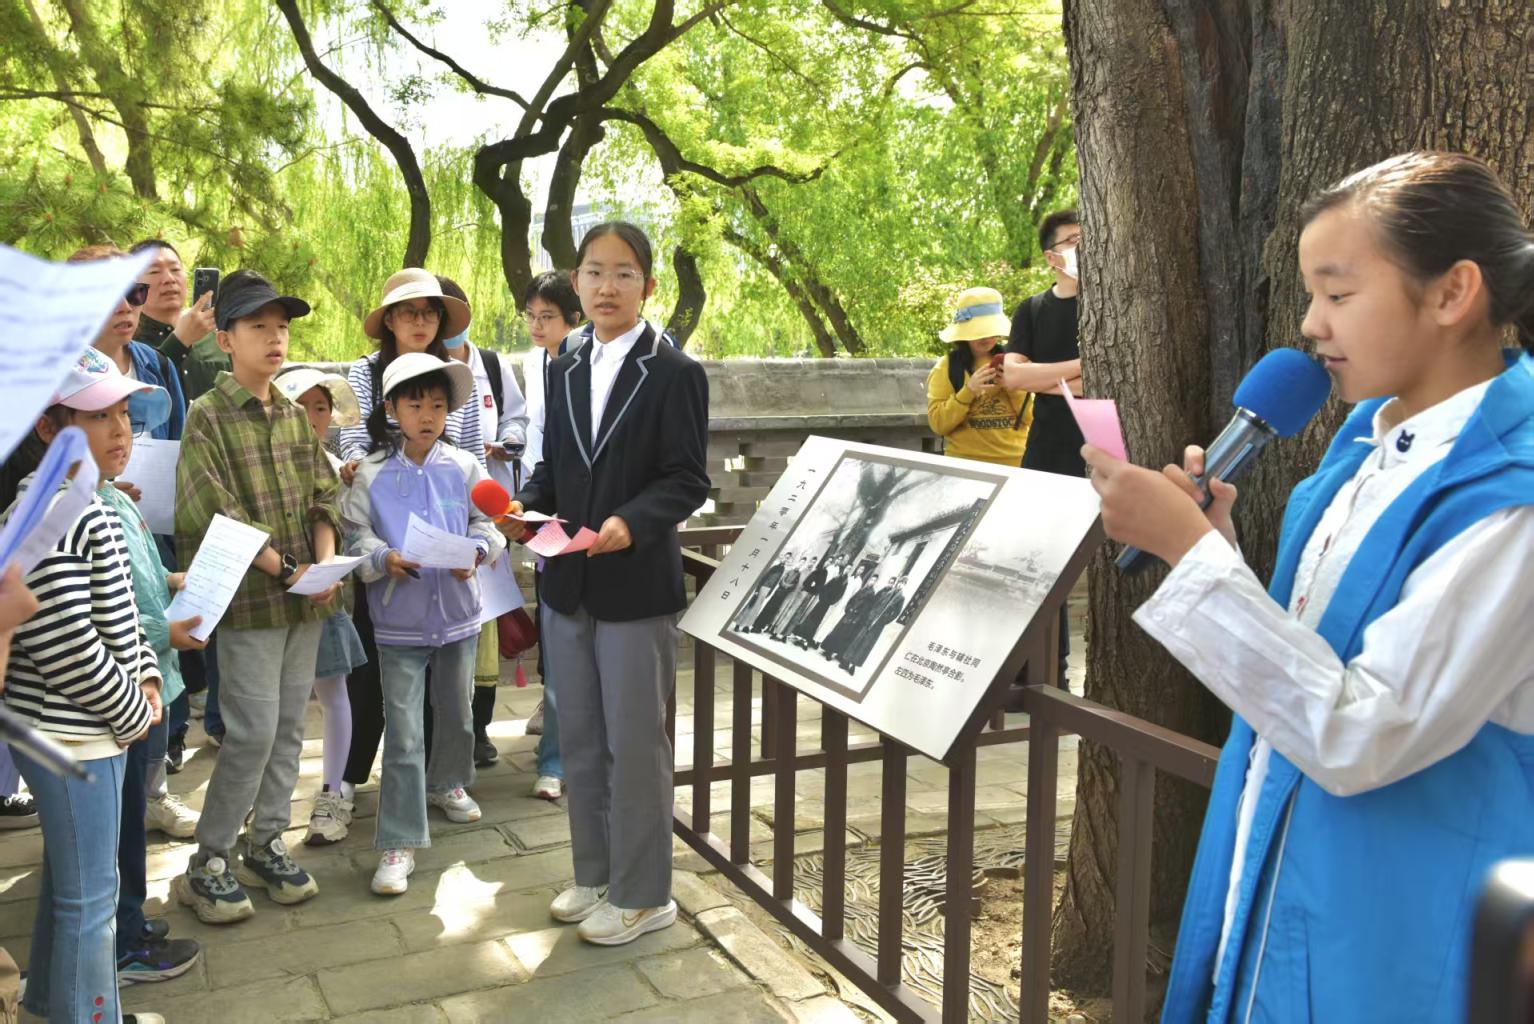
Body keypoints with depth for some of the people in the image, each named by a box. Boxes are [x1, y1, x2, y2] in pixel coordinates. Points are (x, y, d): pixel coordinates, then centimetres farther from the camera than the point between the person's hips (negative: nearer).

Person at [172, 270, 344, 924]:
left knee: (289, 728, 10)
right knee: (254, 733, -6)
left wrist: (326, 564, -6)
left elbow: (323, 497, 10)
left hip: (306, 599, 6)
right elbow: (215, 515, -14)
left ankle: (265, 845, 24)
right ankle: (206, 867, 8)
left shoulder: (295, 417, 13)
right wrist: (285, 570, -16)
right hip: (249, 600, -6)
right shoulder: (208, 416, -6)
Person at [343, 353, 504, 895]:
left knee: (456, 712, 22)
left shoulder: (464, 467, -1)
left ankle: (447, 783, 50)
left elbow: (488, 522, 0)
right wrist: (385, 559, -26)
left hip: (458, 615, 3)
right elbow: (355, 536, -7)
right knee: (403, 734, -4)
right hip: (399, 623, -3)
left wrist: (475, 551, -21)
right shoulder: (372, 475, -5)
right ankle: (399, 842, 3)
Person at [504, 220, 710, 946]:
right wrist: (526, 507, -6)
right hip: (568, 585, 6)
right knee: (580, 742, 16)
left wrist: (632, 522, -28)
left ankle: (641, 894, 18)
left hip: (636, 586, -6)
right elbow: (552, 468, 14)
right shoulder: (566, 372, 11)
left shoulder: (674, 374, -8)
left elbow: (687, 479, -11)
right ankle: (596, 874, 32)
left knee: (635, 745, 3)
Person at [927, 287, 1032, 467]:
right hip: (966, 464, -2)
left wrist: (1014, 388, -12)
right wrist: (968, 391, -17)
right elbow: (938, 424, -8)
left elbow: (1031, 418, 3)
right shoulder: (947, 366, -2)